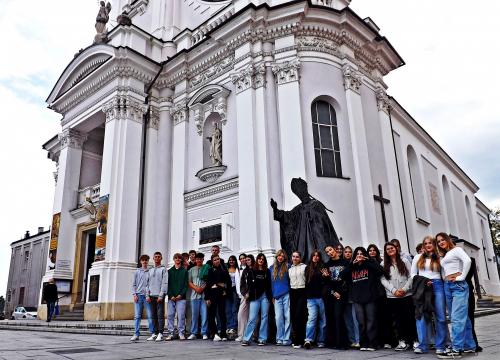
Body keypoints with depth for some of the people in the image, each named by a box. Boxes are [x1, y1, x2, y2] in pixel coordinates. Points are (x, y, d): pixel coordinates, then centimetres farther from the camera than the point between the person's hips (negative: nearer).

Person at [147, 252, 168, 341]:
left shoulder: (163, 269, 1)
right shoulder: (150, 270, 17)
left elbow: (164, 283, -6)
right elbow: (149, 283, 16)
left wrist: (161, 295, -13)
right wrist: (148, 294, 6)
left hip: (160, 295, -5)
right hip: (152, 295, 5)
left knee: (160, 315, -6)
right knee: (153, 315, 7)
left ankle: (160, 334, -3)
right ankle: (154, 333, 12)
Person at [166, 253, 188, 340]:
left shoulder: (184, 271, 7)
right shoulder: (169, 271, 13)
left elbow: (186, 284, 1)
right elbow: (168, 284, 7)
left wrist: (181, 295, -10)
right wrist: (170, 295, -6)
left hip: (181, 297, -2)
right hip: (171, 297, 2)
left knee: (181, 316, -5)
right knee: (170, 315, 1)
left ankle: (181, 333, 3)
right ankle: (171, 333, 9)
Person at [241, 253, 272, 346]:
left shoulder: (267, 272, 12)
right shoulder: (251, 271, 8)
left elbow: (269, 285, 11)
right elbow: (248, 283, 6)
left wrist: (271, 296, 6)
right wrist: (248, 293, -3)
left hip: (265, 296, 2)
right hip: (255, 297, -2)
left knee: (264, 317, 3)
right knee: (252, 318, -6)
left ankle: (262, 339, 9)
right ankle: (246, 339, -2)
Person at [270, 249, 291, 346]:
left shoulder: (287, 266, 4)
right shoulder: (272, 268, 13)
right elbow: (271, 283, 16)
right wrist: (272, 296, 11)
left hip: (286, 295, -3)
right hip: (277, 296, 3)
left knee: (287, 317, -2)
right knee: (278, 317, 1)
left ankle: (286, 339, 4)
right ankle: (279, 339, 10)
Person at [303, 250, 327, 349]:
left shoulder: (323, 268, 5)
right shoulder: (307, 268, 13)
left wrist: (326, 276, -17)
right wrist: (306, 294, 10)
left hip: (321, 297, 0)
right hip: (311, 297, 0)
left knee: (322, 319, 5)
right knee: (312, 317, -12)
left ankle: (321, 341, 14)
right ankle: (308, 340, -18)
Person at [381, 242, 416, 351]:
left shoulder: (404, 261, 6)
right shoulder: (384, 265, 8)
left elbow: (411, 276, 0)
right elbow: (383, 280, 0)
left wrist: (404, 289, -10)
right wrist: (394, 290, -10)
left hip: (407, 295, -1)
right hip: (392, 296, 1)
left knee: (409, 318, 0)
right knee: (397, 319, 3)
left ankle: (413, 340, 12)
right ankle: (402, 341, 10)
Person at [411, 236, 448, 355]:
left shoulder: (439, 258, 12)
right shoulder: (418, 257, 11)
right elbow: (413, 274, 9)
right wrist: (423, 281, -5)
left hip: (437, 286, 0)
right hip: (422, 287, 0)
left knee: (440, 317, -2)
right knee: (422, 316, -4)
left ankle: (440, 346, 7)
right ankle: (422, 346, 0)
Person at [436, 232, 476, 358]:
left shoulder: (456, 249, 0)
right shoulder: (444, 256, 23)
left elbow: (467, 261, -17)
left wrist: (462, 277, -16)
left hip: (458, 285, -8)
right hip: (447, 286, 9)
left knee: (457, 317, -12)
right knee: (462, 317, 11)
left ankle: (456, 349, -14)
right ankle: (469, 346, 17)